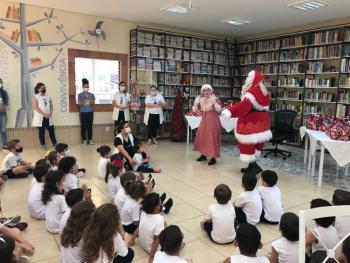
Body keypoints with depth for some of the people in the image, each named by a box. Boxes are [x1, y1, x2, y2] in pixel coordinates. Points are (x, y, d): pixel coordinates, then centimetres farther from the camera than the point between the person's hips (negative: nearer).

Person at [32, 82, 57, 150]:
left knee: (52, 131, 6)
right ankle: (43, 145, 9)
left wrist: (50, 113, -7)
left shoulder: (48, 97, 12)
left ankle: (55, 144, 15)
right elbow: (35, 107, -14)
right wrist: (44, 114, -19)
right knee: (41, 132, 2)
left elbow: (51, 106, 10)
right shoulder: (35, 97, -5)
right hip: (40, 117, -4)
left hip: (49, 117, 4)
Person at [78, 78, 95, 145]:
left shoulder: (92, 94, 7)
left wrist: (89, 99, -14)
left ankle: (90, 139, 12)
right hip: (83, 112, -2)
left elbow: (93, 103, 2)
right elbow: (80, 104, -7)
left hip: (90, 112, 2)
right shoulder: (80, 95, 0)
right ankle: (84, 139, 10)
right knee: (83, 126, 1)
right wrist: (85, 99, -17)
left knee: (90, 126, 4)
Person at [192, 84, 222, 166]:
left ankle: (213, 157, -1)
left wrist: (214, 102, -31)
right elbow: (195, 110, 5)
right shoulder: (200, 99, 5)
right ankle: (203, 154, 25)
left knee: (212, 138, -6)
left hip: (213, 121, -6)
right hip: (204, 120, 6)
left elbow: (219, 110, -20)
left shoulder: (215, 99, -10)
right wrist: (196, 103, -13)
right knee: (202, 136, 10)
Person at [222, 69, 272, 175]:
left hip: (250, 122, -10)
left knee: (248, 144, -3)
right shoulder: (263, 91, 12)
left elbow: (244, 105, -34)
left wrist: (230, 111, -41)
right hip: (260, 121, 10)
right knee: (255, 143, 15)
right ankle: (252, 166, 24)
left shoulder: (252, 92, -19)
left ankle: (254, 166, -5)